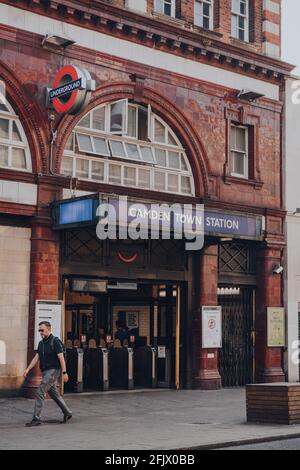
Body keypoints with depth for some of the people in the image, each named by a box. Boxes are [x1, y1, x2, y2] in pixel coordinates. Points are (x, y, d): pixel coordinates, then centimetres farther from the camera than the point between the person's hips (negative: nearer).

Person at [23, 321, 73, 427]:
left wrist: (64, 373, -19)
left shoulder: (55, 341, -11)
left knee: (40, 393, -13)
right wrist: (28, 370, 1)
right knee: (54, 394, 15)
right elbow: (36, 358, 11)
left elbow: (61, 358, -15)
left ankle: (36, 418, -10)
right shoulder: (41, 343, 13)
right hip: (45, 372, 9)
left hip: (53, 371, -9)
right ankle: (67, 413, 27)